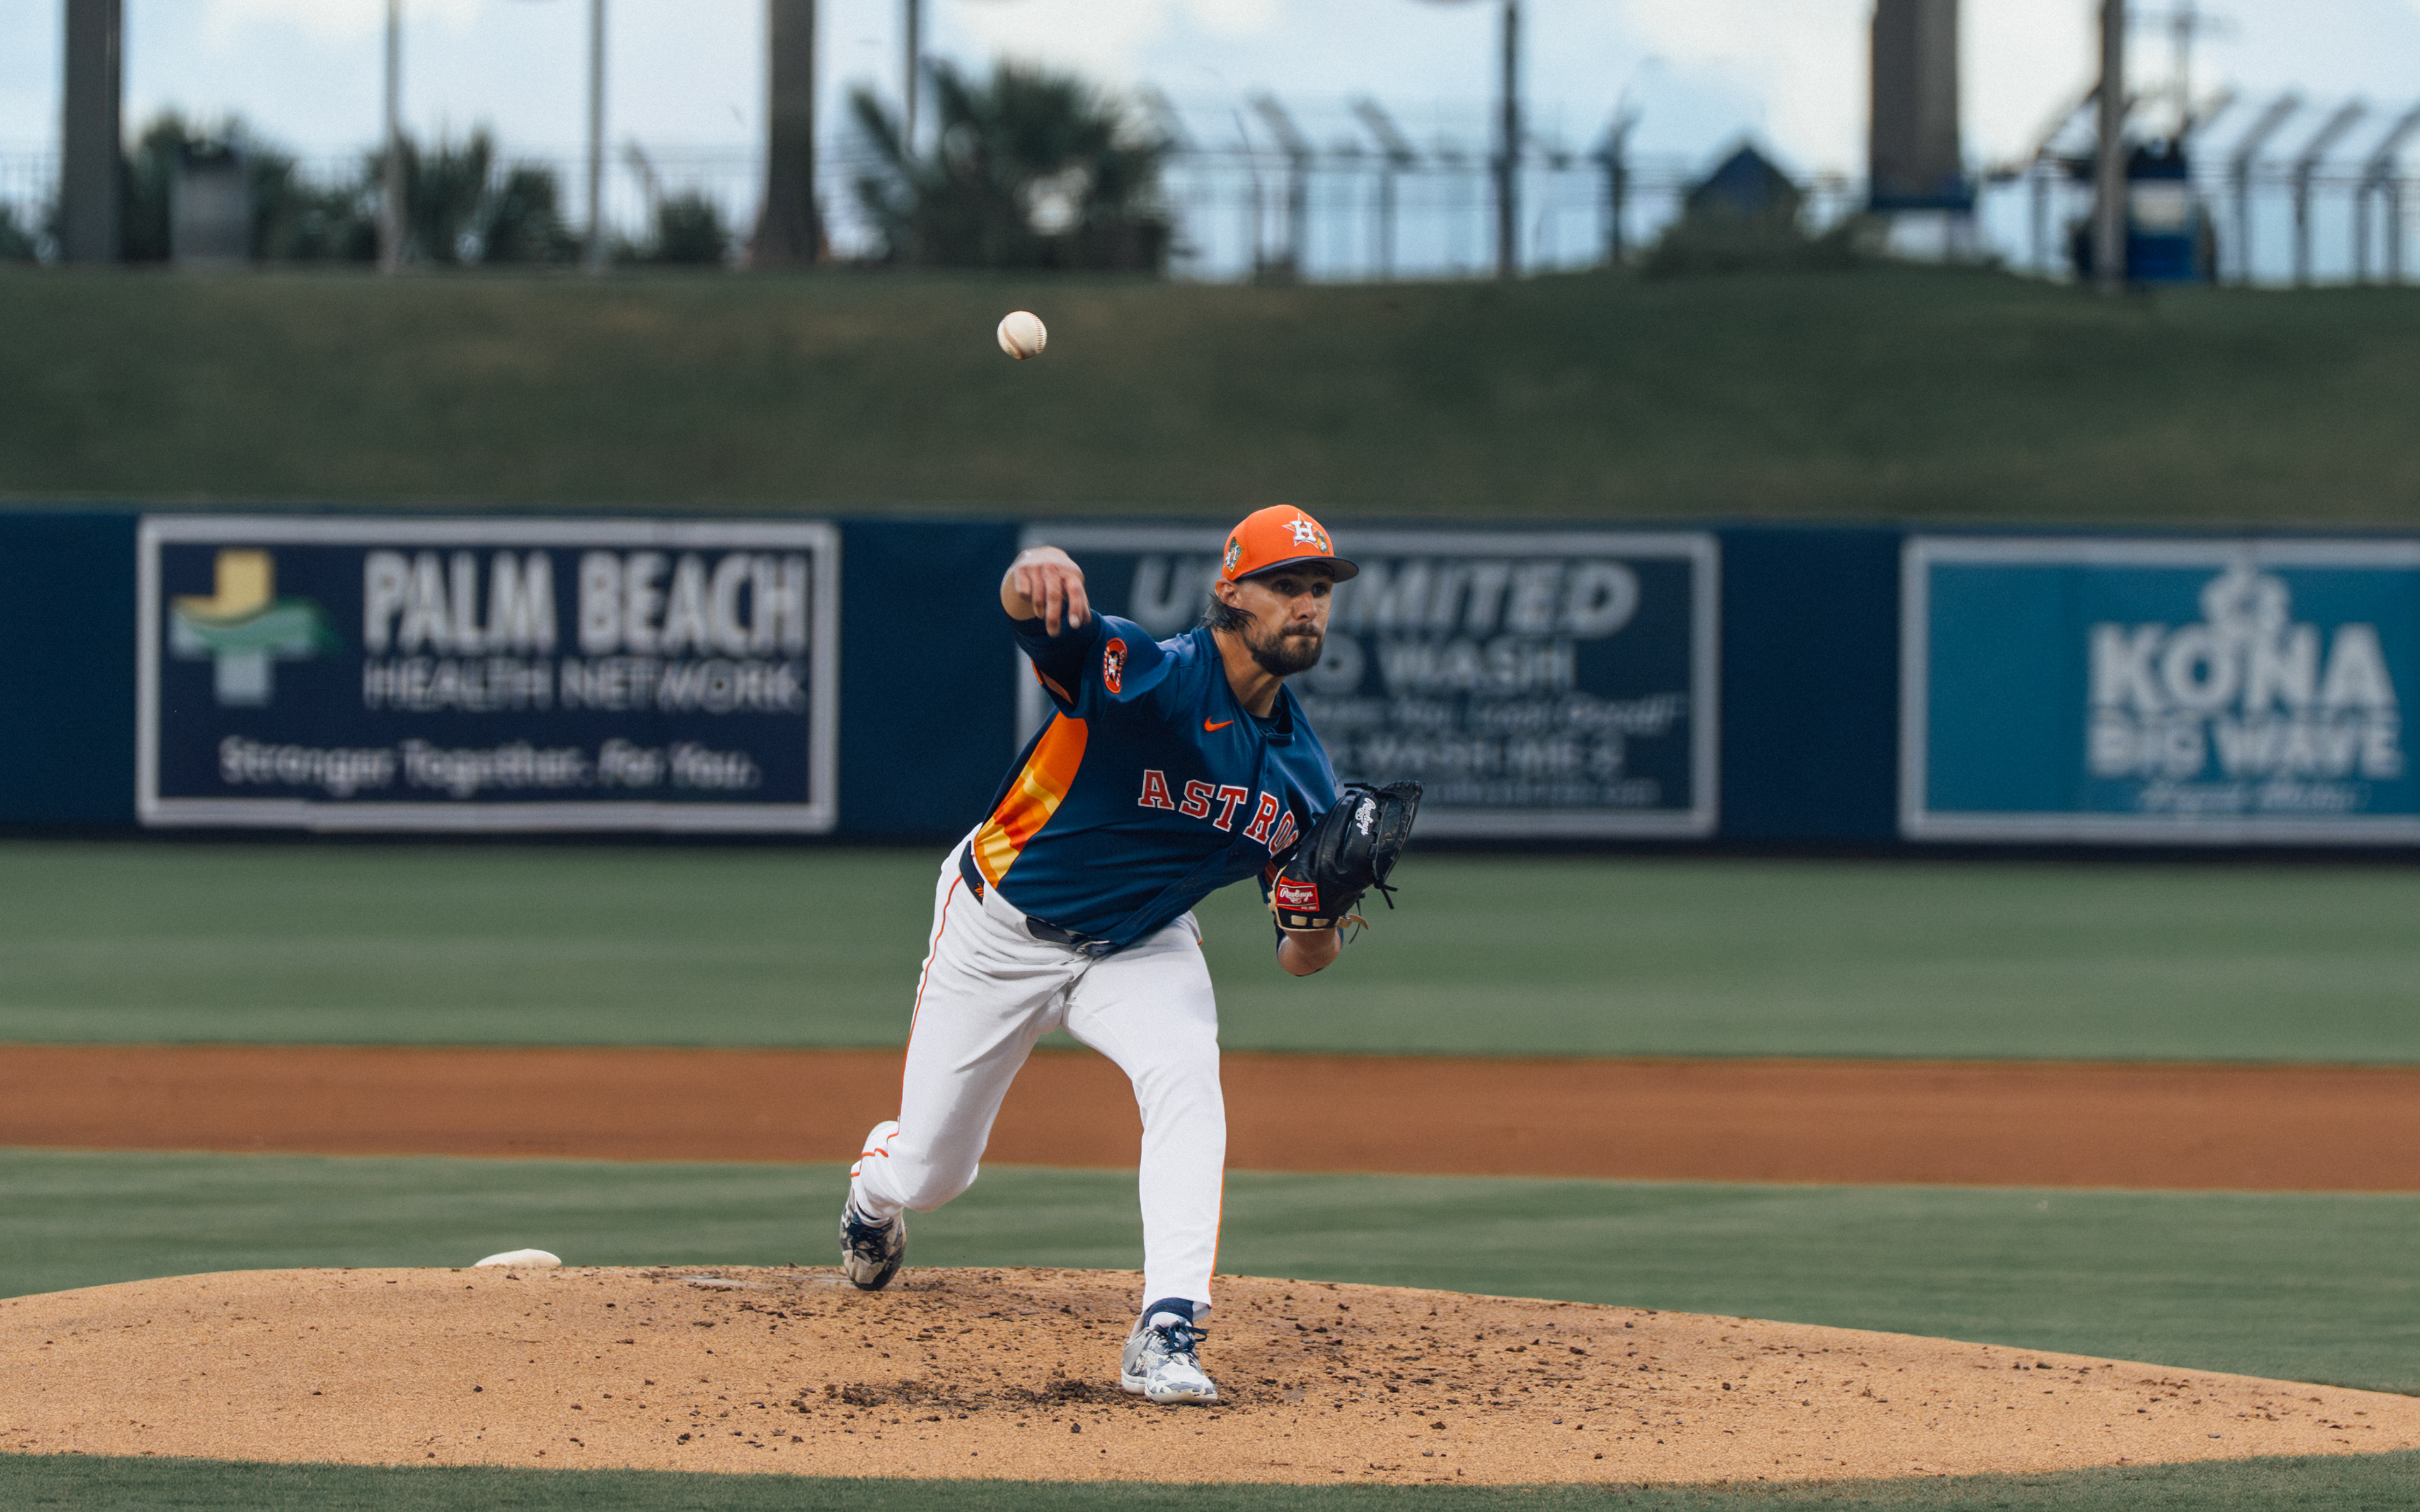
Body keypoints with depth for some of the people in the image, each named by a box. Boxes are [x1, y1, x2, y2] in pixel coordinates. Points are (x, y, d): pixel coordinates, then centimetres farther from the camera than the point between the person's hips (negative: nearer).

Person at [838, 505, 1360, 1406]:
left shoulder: (1304, 779, -10)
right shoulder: (1149, 677, -28)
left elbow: (1299, 960, -4)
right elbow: (1030, 607, -47)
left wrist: (1320, 920, -29)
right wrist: (1037, 576, -73)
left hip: (1140, 949, 3)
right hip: (1002, 933, -3)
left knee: (1186, 1078, -30)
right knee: (927, 1177, 7)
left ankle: (1166, 1334, -31)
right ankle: (876, 1188, 48)